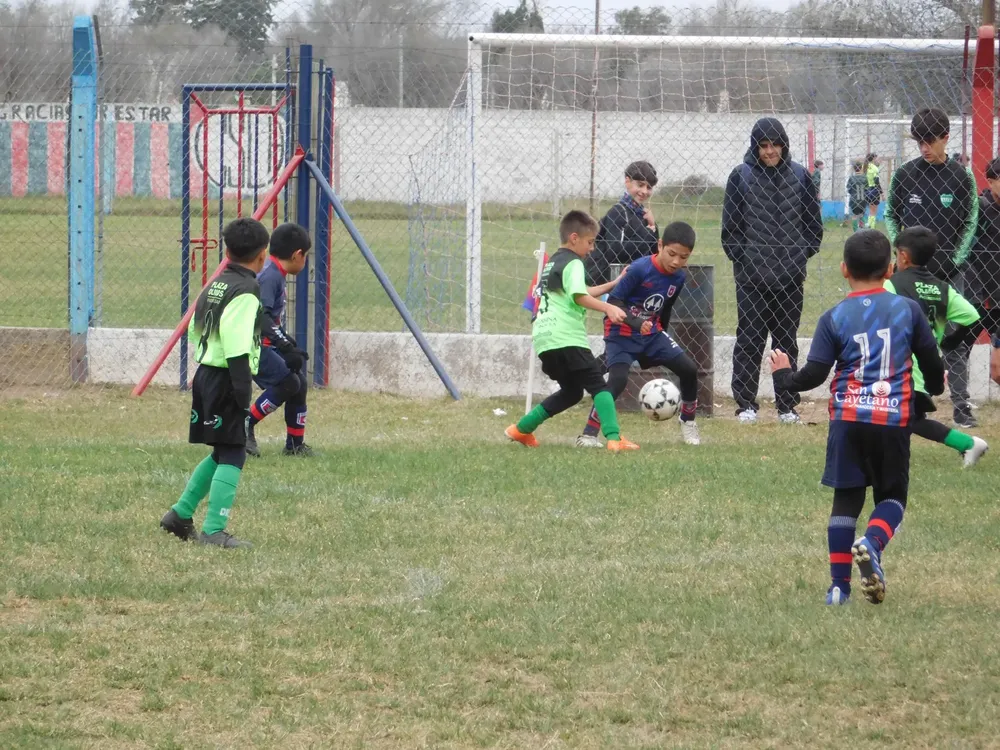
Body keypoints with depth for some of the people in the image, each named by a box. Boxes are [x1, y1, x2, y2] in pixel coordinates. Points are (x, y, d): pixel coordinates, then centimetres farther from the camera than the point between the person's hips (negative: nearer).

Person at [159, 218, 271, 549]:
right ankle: (214, 530, -9)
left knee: (222, 453, 18)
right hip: (226, 382, -9)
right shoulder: (245, 293, -15)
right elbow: (238, 349, -22)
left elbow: (194, 333, 19)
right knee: (232, 456, -5)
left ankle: (181, 514, 21)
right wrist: (243, 395, -21)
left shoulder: (214, 286, 13)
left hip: (205, 373, 9)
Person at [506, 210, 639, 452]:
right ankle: (614, 439, -28)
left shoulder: (553, 263, 24)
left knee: (571, 391, 21)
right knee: (599, 386, -13)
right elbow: (579, 297, -22)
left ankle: (521, 430, 24)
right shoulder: (573, 264, -6)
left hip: (545, 339, 9)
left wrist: (614, 285, 35)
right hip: (566, 339, -9)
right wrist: (608, 308, -32)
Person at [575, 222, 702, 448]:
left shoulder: (678, 277, -2)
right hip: (622, 333, -6)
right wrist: (635, 323, -35)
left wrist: (661, 338, 23)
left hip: (651, 332, 6)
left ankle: (688, 423, 20)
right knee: (618, 379, -25)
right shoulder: (640, 269, -23)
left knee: (689, 369, -1)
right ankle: (588, 435, -17)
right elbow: (613, 301, -22)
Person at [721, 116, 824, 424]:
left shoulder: (799, 176, 5)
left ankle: (787, 405, 13)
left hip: (790, 279, 2)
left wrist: (801, 256, 1)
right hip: (751, 278, -2)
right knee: (749, 341, -1)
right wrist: (741, 259, -5)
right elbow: (730, 225, 2)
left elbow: (814, 223, 11)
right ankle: (746, 405, 3)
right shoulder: (741, 176, 0)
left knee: (787, 341, 8)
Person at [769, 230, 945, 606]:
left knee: (846, 498, 10)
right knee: (892, 496, 13)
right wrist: (935, 387, 31)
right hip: (894, 419, 0)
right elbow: (932, 361, 8)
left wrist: (784, 374, 17)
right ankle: (872, 543, -20)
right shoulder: (909, 310, 0)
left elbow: (813, 376, -4)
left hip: (848, 418, 0)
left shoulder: (834, 318, -2)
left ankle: (839, 585, 6)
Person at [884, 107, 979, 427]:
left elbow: (971, 223, 4)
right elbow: (891, 216, 10)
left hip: (950, 272, -1)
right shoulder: (904, 175, 0)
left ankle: (961, 406, 1)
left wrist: (957, 258, -6)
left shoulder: (961, 177, -2)